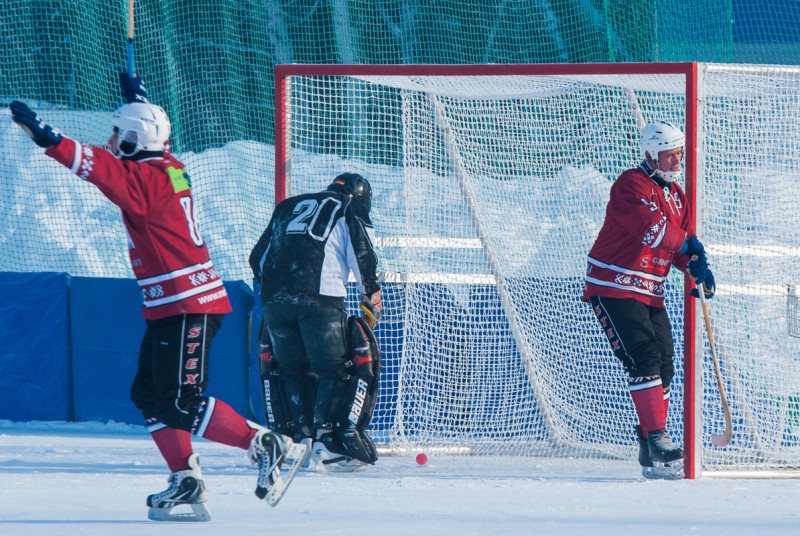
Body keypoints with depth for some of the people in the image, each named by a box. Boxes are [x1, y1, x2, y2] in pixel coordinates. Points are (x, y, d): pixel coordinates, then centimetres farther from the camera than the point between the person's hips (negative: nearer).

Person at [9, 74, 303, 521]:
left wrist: (49, 139, -36)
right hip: (170, 308, 10)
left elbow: (103, 169, -31)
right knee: (150, 394, 9)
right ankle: (187, 483, 7)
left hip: (188, 306, -10)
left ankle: (263, 444, -7)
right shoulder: (166, 167, 12)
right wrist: (140, 100, 42)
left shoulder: (146, 179, -15)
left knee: (180, 403, -12)